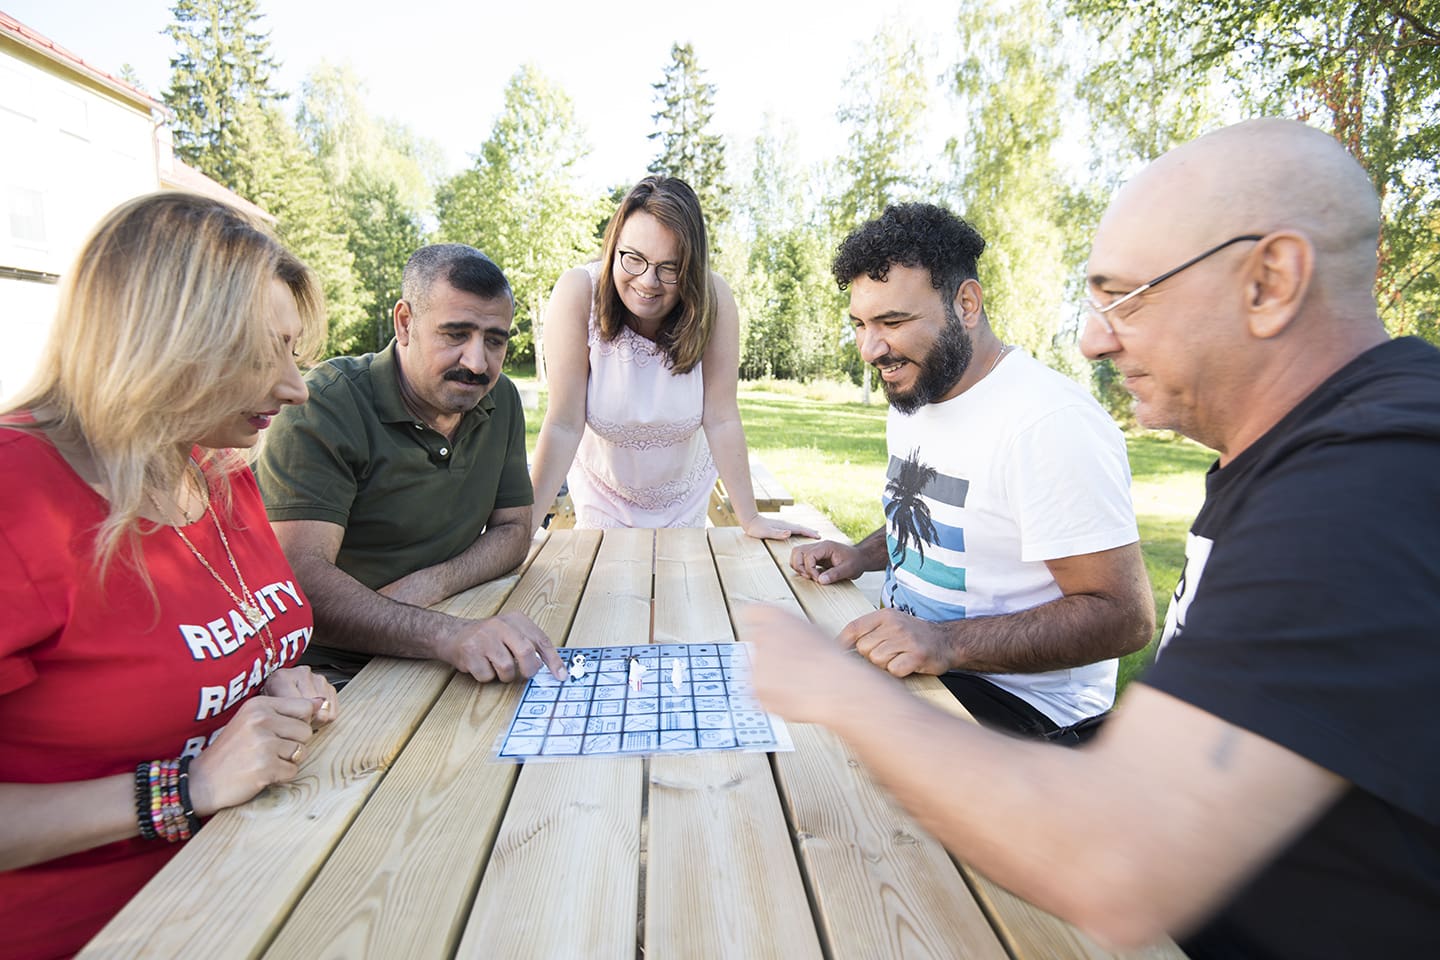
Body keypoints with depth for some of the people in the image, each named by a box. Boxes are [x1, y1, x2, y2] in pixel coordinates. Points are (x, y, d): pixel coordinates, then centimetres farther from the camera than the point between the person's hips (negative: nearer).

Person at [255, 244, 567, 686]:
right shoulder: (327, 404, -16)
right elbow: (301, 575, -26)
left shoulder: (500, 399, 4)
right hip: (333, 667, -5)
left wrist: (430, 584, -13)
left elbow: (513, 530, 7)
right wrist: (447, 634, -41)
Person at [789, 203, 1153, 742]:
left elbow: (1122, 616, -23)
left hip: (1022, 706, -8)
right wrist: (859, 556, 4)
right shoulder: (911, 402, 8)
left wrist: (947, 643, -33)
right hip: (906, 657, 8)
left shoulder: (1052, 423, -23)